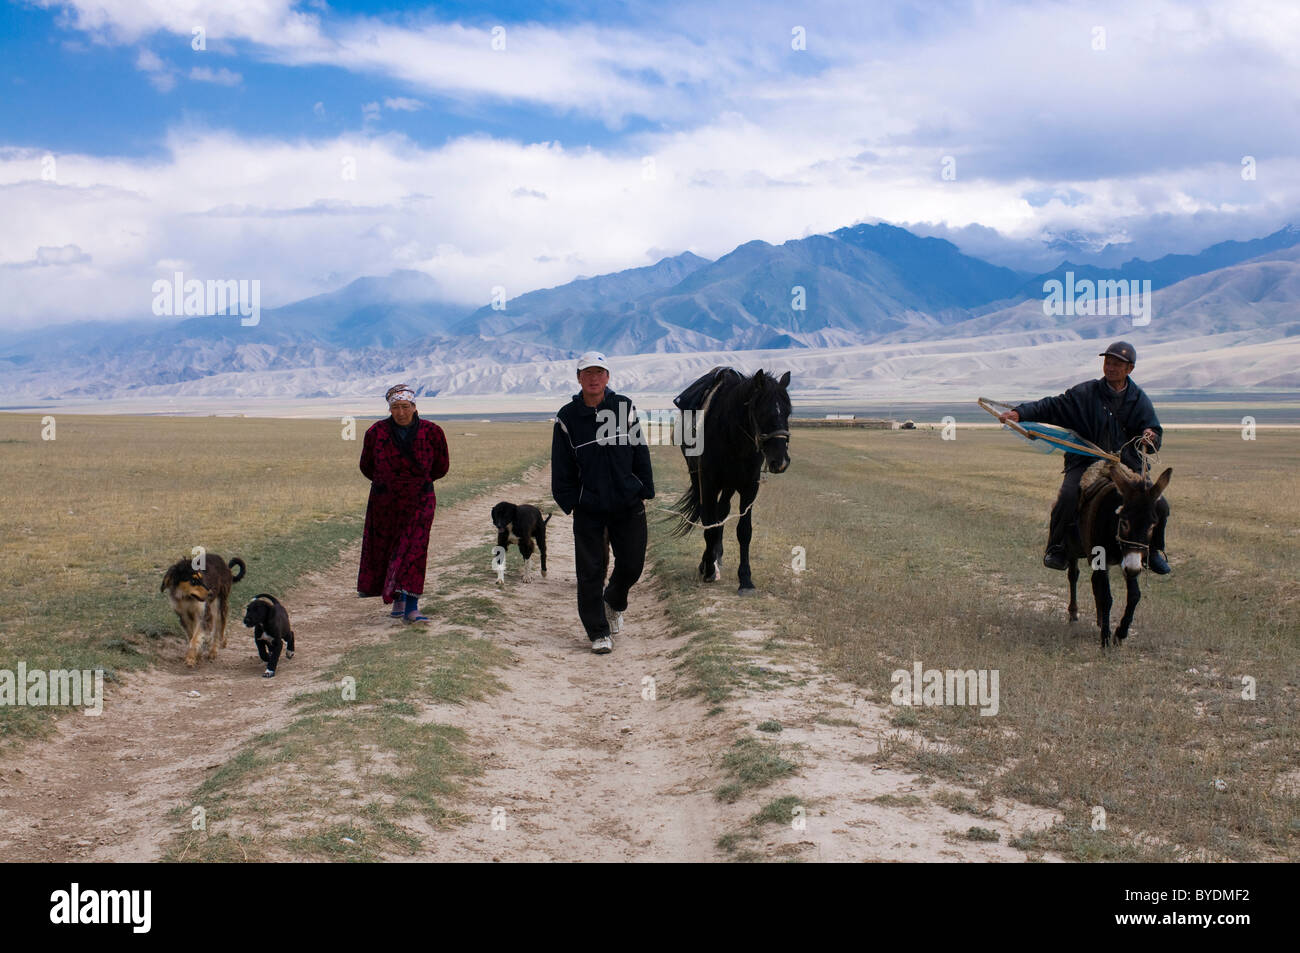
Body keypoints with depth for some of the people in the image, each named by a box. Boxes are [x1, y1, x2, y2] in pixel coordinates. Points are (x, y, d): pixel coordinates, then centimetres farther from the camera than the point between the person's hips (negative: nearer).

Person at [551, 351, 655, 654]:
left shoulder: (624, 408, 2)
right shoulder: (568, 417, -1)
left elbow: (641, 453, 7)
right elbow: (561, 468, 4)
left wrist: (645, 492, 3)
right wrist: (568, 502, -1)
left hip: (628, 504, 1)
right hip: (588, 509, -1)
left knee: (632, 564, 5)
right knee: (590, 572, 0)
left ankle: (614, 602, 37)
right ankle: (599, 632, 12)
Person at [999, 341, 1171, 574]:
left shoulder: (1140, 400, 9)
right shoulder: (1084, 393, 4)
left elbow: (1155, 434, 8)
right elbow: (1053, 406, 0)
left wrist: (1151, 437, -18)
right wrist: (1020, 413, -14)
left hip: (1127, 466, 2)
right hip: (1086, 462, -2)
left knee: (1159, 506, -10)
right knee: (1067, 496, -29)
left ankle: (1155, 550, 20)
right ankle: (1055, 548, -7)